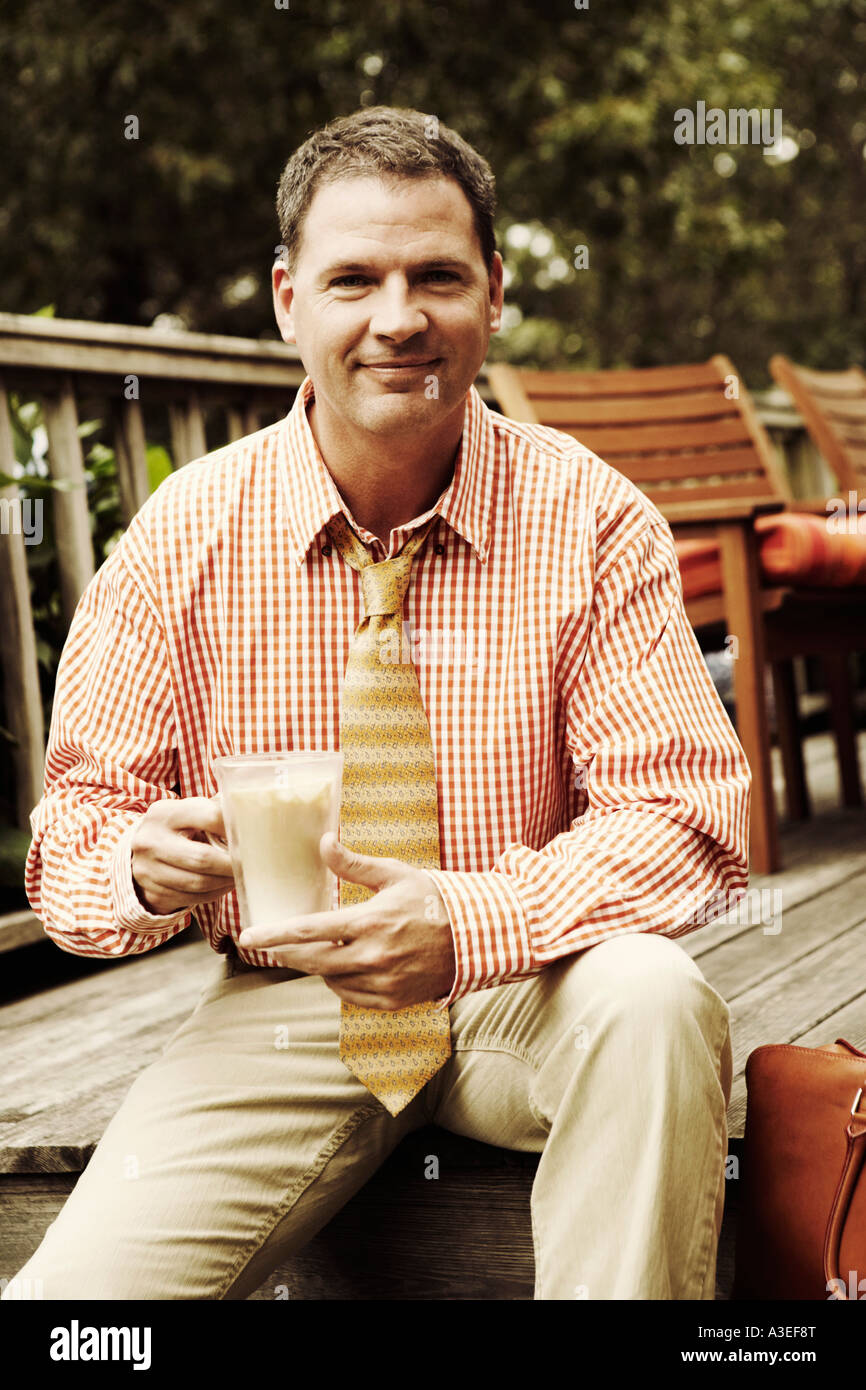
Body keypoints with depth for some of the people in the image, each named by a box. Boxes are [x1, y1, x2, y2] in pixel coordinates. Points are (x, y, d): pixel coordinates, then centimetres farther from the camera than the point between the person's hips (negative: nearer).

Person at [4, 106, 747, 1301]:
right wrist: (146, 864, -24)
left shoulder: (589, 520, -8)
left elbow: (685, 812, -14)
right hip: (282, 1003, 0)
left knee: (653, 995, -34)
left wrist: (469, 923, -31)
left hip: (524, 993, 0)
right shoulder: (181, 538, -4)